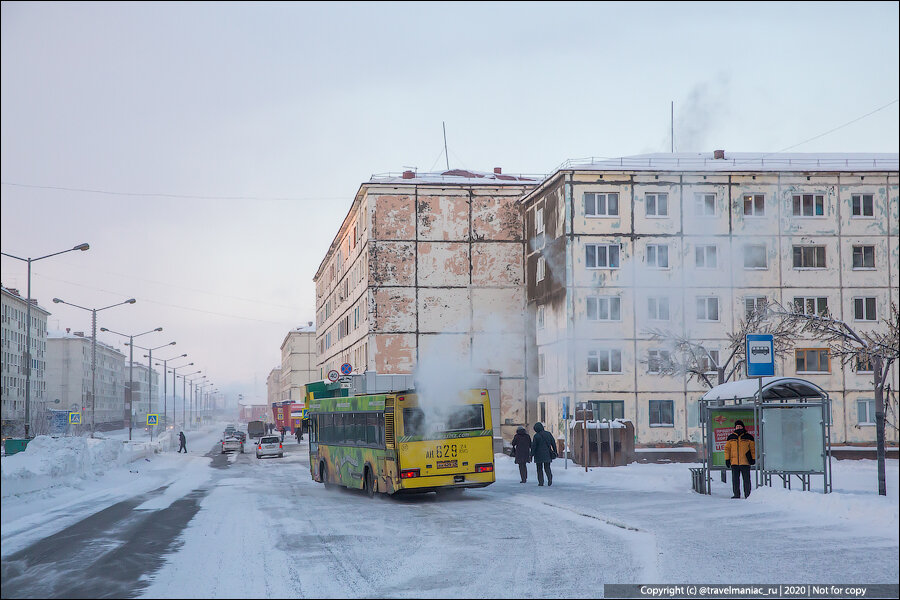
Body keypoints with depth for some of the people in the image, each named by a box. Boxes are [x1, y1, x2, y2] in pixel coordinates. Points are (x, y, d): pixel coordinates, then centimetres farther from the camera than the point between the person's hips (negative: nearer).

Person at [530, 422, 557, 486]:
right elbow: (553, 443, 5)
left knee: (539, 469, 9)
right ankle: (550, 478, -12)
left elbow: (533, 446, -11)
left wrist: (532, 454, -4)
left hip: (539, 455, -3)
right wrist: (555, 451, 14)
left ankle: (541, 482, 3)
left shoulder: (536, 436, -11)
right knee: (547, 467, 13)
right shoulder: (548, 434, 1)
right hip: (547, 454, 3)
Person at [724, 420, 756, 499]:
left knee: (746, 479, 0)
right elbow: (727, 449, 12)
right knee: (735, 479, 2)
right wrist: (727, 459, 4)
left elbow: (753, 448, 8)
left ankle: (747, 494, 6)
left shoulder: (748, 437, 5)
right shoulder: (731, 437, 11)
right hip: (734, 462, 2)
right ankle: (736, 494, 8)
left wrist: (753, 459, -1)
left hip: (745, 462, -2)